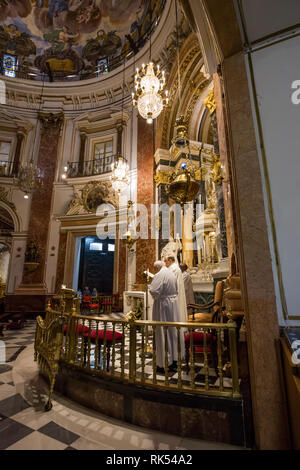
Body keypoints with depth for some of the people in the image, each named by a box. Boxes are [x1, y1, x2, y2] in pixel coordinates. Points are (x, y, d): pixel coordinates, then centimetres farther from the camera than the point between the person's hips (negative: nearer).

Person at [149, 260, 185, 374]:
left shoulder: (159, 275, -17)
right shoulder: (171, 274, 9)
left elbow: (154, 291, -25)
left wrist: (155, 296, -5)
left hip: (163, 305, -8)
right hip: (174, 304, 8)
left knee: (163, 333, 3)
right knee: (173, 331, 16)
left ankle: (164, 364, 14)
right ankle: (174, 360, 29)